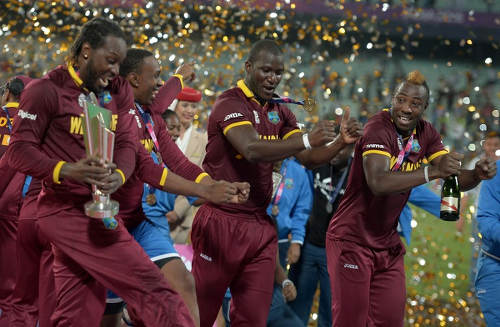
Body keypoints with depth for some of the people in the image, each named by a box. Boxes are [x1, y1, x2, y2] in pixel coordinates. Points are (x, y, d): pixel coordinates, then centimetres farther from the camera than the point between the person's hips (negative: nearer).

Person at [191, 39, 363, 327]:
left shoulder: (279, 112, 12)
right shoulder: (230, 104, -12)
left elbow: (308, 158, 6)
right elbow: (252, 150, -29)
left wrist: (341, 143, -13)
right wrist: (307, 140, -37)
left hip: (260, 226, 7)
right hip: (222, 223, -7)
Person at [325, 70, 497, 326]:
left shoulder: (425, 134, 3)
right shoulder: (378, 129, -20)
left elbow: (455, 177, 0)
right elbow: (377, 183, -36)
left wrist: (477, 175, -23)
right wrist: (432, 171, -43)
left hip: (387, 244, 7)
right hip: (352, 240, -7)